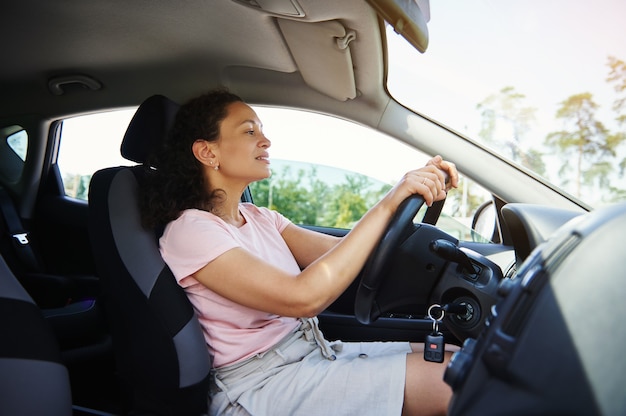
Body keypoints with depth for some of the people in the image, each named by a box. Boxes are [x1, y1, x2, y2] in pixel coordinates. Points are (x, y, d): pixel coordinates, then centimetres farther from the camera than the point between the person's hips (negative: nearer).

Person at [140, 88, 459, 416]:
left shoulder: (259, 218, 9)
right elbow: (304, 297, -27)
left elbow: (344, 254, 0)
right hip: (261, 387, -7)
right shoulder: (189, 230, -16)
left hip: (316, 352, 8)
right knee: (450, 380, -18)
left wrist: (412, 193, -11)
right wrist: (387, 205, -24)